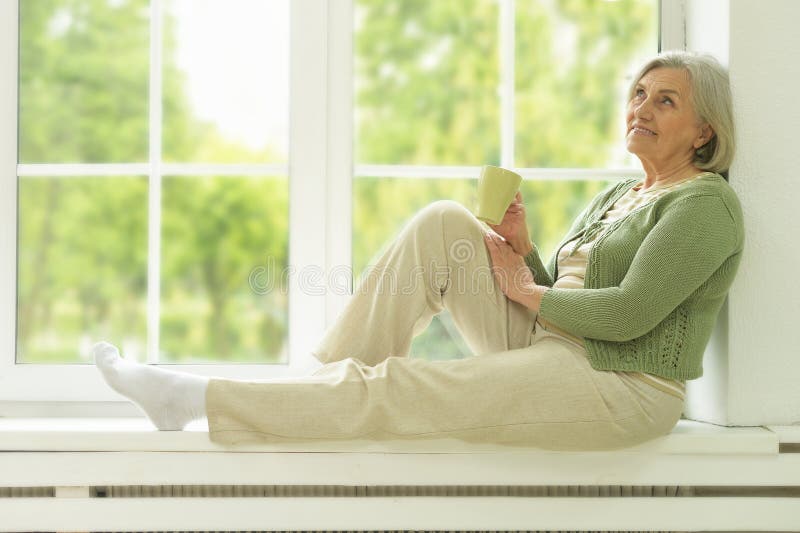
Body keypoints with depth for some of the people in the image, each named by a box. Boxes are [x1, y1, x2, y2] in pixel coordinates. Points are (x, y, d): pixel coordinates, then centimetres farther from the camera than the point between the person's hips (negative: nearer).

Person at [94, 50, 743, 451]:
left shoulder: (707, 203, -7)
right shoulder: (617, 195, 20)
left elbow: (628, 314, -18)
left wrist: (527, 291, -6)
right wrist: (522, 250, -2)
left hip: (620, 388, -8)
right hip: (549, 352, 8)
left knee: (399, 388, -21)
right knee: (443, 222, -7)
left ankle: (194, 398, -17)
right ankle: (332, 377, -8)